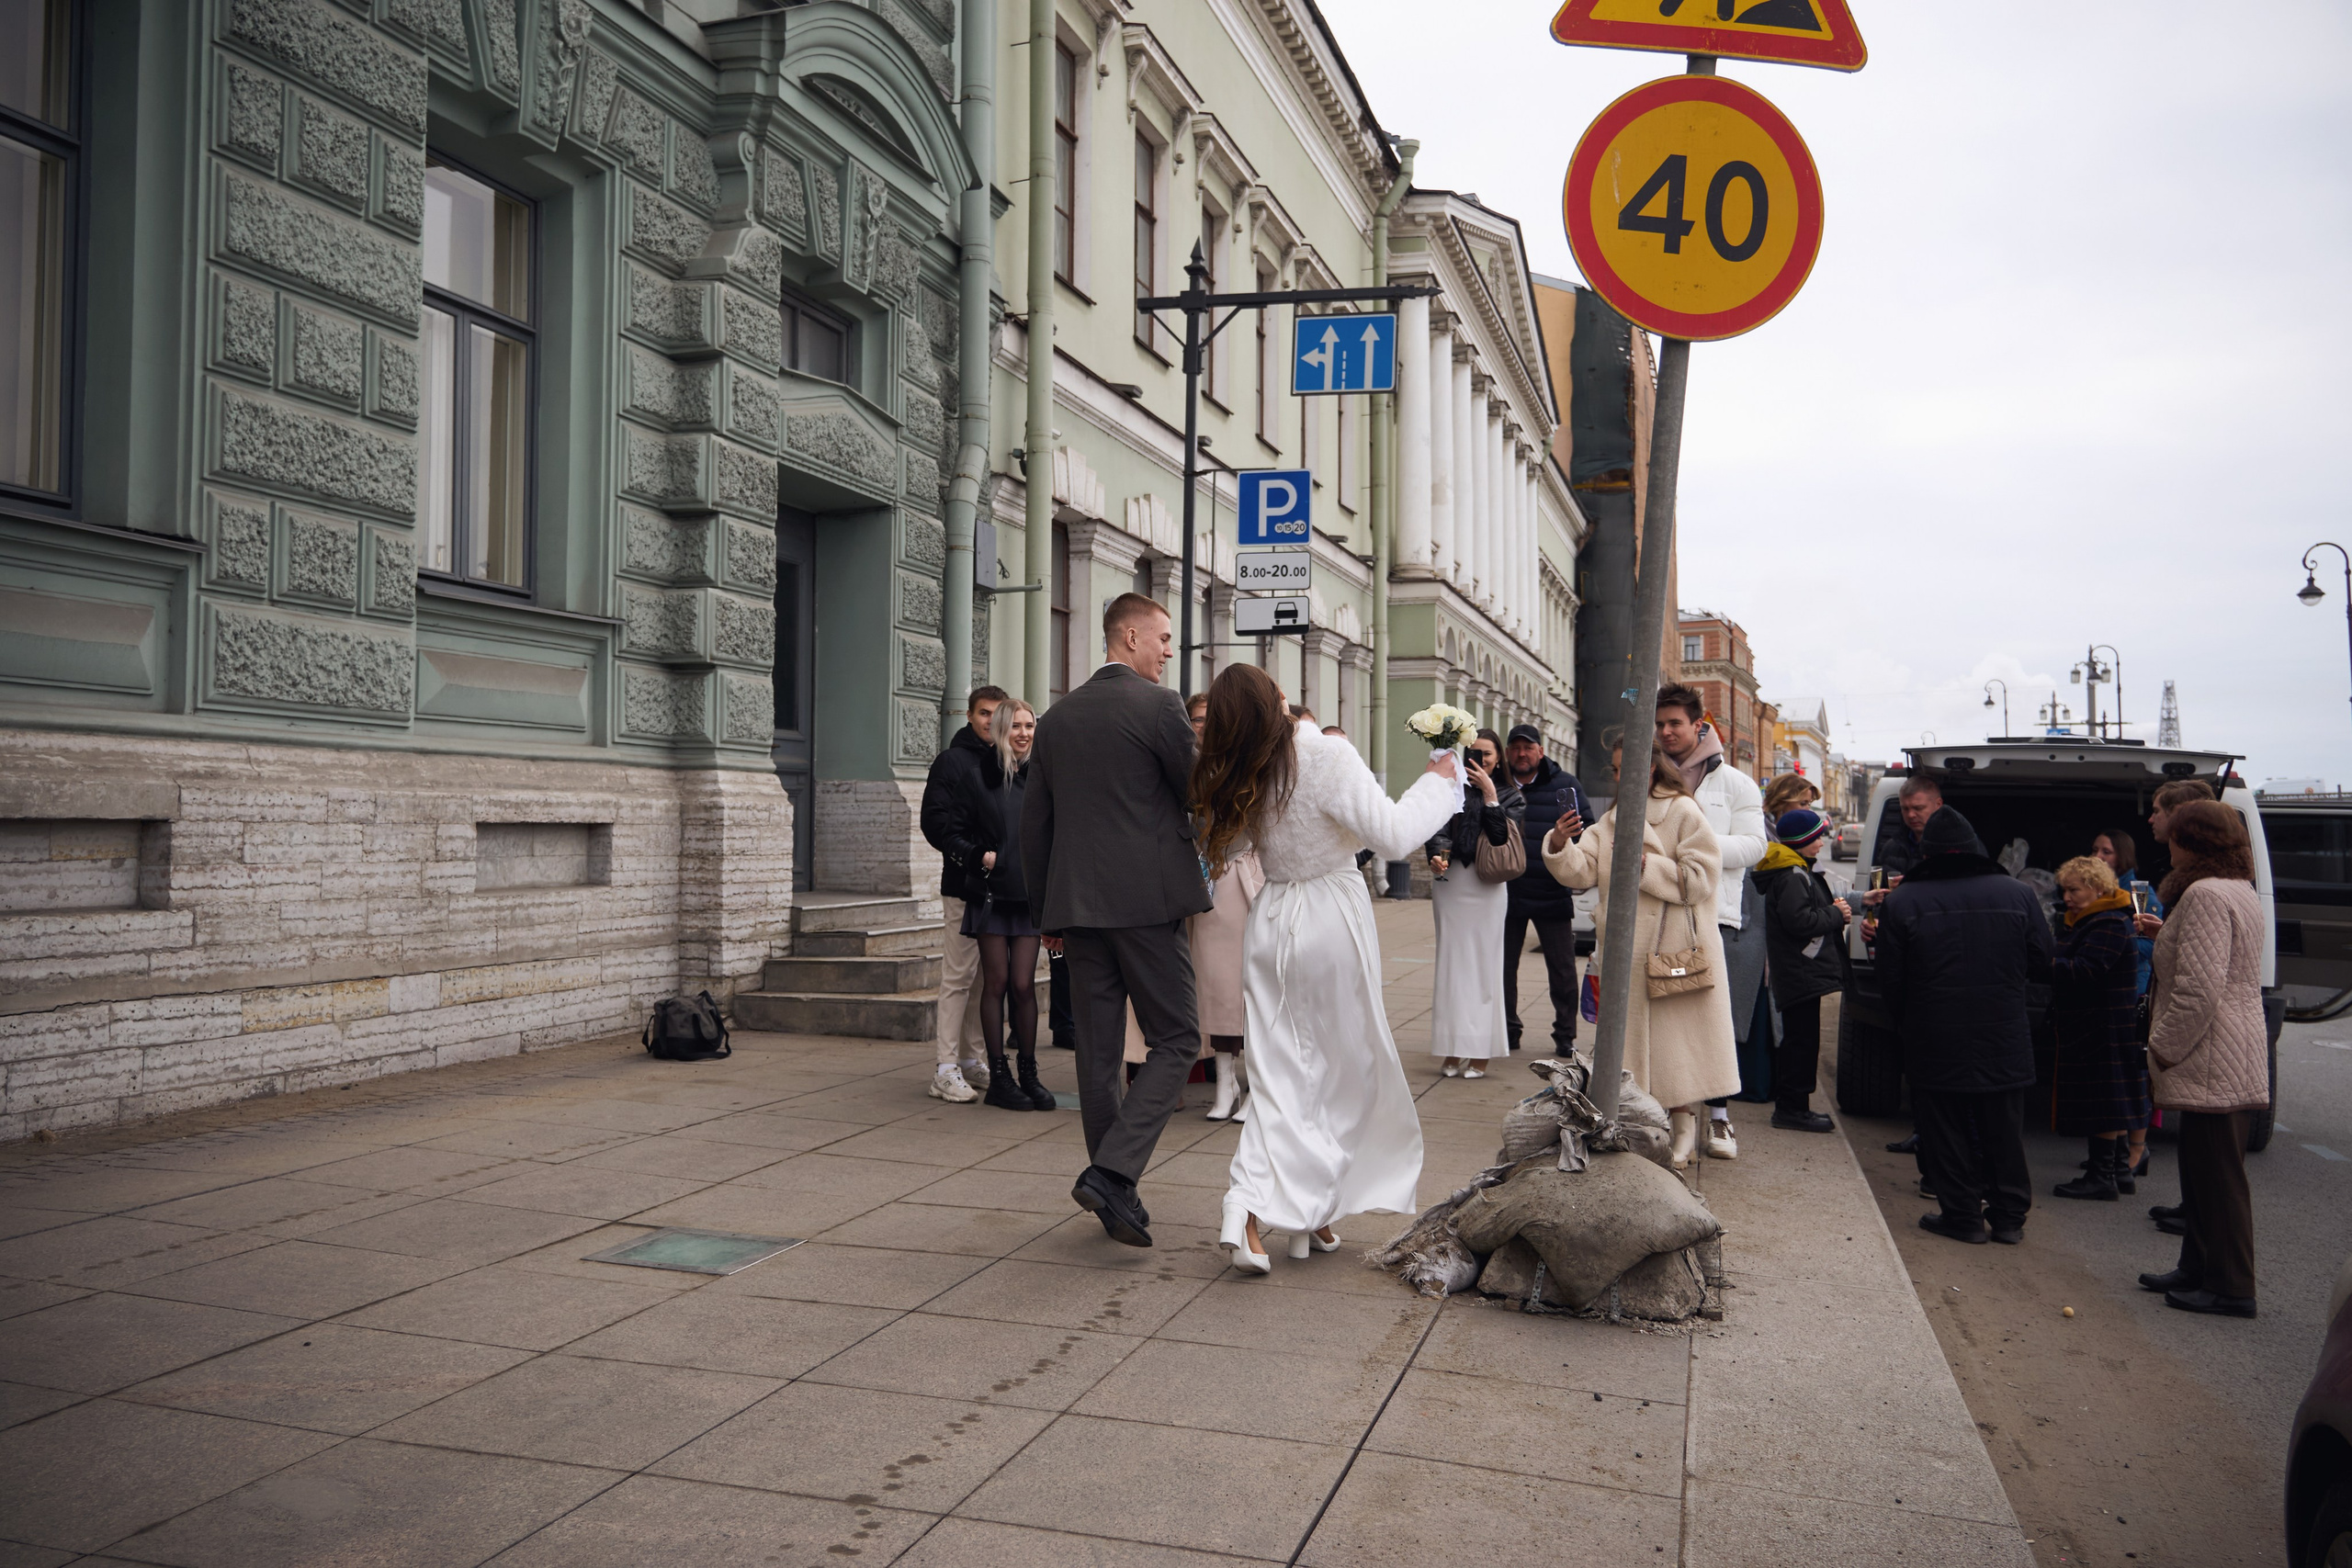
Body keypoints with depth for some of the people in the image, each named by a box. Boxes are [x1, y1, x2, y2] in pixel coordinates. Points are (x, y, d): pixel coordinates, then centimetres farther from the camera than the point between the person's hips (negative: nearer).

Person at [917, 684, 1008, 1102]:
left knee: (984, 978, 10)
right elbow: (935, 820, -11)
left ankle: (970, 1061, 18)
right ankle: (946, 1069, -3)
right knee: (958, 976, -6)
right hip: (963, 885, -6)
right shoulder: (952, 761, -2)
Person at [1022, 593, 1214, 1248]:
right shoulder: (1158, 705, -7)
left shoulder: (1058, 716, 12)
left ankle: (1114, 1194, 17)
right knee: (1175, 1040, 3)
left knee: (1098, 1049, 10)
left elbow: (1033, 823, 14)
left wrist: (1047, 913, 20)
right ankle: (1112, 1172, -11)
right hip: (1146, 899, -6)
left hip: (1077, 904, 6)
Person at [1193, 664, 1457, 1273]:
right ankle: (1312, 1210, 16)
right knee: (1347, 1069, 11)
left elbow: (1224, 840, 18)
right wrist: (1437, 781, -5)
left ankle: (1251, 1209, -10)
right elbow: (1393, 836, -18)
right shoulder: (1327, 755, -16)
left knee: (1282, 1077, 6)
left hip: (1272, 921, 5)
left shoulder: (1242, 778, 1)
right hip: (1332, 920, -5)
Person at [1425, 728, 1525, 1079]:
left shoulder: (1510, 796, 8)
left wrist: (1489, 794, -9)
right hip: (1450, 882, 1)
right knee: (1452, 963, 2)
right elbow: (1435, 829, -6)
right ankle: (1453, 1051, 8)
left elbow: (1502, 836, -9)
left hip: (1487, 886, 0)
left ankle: (1480, 1052, 5)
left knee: (1484, 964, 0)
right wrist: (1437, 856, -25)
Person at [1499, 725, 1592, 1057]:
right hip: (1507, 891, 1)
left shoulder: (1566, 786, 3)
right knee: (1503, 965, 8)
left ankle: (1565, 1036, 14)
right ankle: (1507, 1031, 20)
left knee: (1563, 968, 4)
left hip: (1553, 892, -1)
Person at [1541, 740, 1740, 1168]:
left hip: (1675, 951, -6)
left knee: (1676, 1040, 0)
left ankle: (1684, 1132, 11)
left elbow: (1701, 880, -12)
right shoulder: (1612, 820, 12)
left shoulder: (1683, 812, -6)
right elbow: (1582, 872, 0)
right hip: (1626, 951, 6)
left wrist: (1646, 865, -16)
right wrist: (1560, 845, -19)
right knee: (1631, 1037, 9)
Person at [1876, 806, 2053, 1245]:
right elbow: (2041, 965, 3)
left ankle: (1963, 1215, 12)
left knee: (1948, 1131, 8)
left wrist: (1906, 1027, 12)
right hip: (2004, 1042, 3)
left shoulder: (1901, 902, -8)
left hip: (1936, 1044, -2)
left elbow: (1890, 982, -5)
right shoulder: (2018, 894, -2)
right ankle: (2009, 1216, 20)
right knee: (2003, 1132, 14)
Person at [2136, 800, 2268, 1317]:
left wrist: (2163, 1049, -15)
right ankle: (2197, 1269, 28)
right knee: (2203, 1173, 18)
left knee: (2217, 1178, -3)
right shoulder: (2242, 892, 16)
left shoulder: (2205, 895, -19)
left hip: (2214, 1063, -11)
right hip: (2238, 1061, 11)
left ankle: (2230, 1288, 4)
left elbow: (2199, 991, -24)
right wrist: (2167, 935, 19)